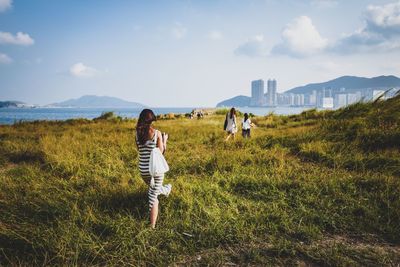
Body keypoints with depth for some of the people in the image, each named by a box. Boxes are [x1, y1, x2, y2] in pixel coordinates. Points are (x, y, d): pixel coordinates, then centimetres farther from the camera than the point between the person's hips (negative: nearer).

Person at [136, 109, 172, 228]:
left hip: (143, 168, 3)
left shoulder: (138, 133, -3)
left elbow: (140, 149, 10)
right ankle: (152, 226, 13)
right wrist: (164, 140, 10)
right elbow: (161, 152, -6)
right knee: (153, 195, 5)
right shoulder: (157, 133, -11)